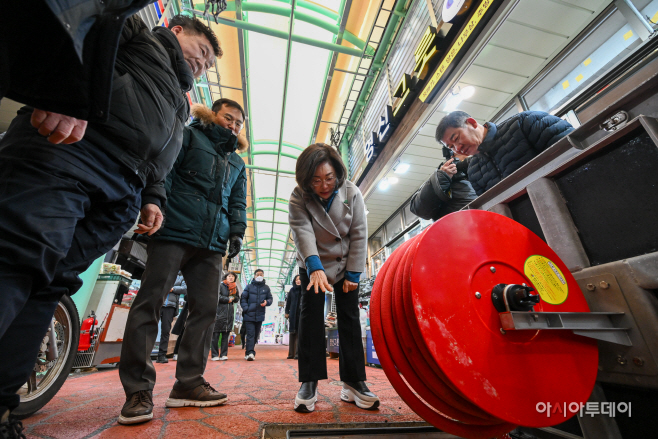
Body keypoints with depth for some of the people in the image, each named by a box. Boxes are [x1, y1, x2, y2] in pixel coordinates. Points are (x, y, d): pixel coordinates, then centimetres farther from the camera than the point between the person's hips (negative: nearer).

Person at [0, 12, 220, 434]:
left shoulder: (178, 112, 37)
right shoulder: (140, 31, 22)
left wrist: (152, 198, 12)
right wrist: (69, 89, -18)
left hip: (116, 199, 6)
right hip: (65, 143, -6)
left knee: (50, 284, -1)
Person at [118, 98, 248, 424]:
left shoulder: (237, 162, 26)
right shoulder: (189, 136, 12)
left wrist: (237, 231, 6)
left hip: (212, 244, 5)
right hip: (174, 231, -5)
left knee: (205, 309, 2)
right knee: (149, 302, -6)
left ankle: (188, 383, 13)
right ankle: (137, 388, 5)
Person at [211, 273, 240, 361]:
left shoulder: (235, 287, 15)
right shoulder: (220, 285, 1)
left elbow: (237, 299, 18)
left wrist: (233, 297, -3)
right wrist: (227, 299, -7)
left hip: (230, 313, 5)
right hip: (219, 311, -4)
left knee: (226, 334, 6)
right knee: (216, 334, -3)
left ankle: (223, 355, 11)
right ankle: (214, 355, 5)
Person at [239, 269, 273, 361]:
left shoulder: (266, 288, 9)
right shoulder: (249, 287, 4)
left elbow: (270, 298, 12)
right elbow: (243, 299, 3)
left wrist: (266, 302, -11)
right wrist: (246, 309, -11)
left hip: (260, 316, 3)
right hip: (249, 315, -3)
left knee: (256, 335, 11)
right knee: (250, 334, -11)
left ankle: (249, 352, 25)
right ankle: (250, 353, -12)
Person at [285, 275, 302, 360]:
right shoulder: (292, 290, 11)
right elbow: (288, 302, 12)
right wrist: (287, 312, 7)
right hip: (293, 314, 3)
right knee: (292, 332, 8)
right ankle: (291, 353, 16)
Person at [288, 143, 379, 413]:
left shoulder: (352, 193, -13)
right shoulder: (299, 198, -17)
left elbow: (359, 234, -12)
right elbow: (302, 232, -30)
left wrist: (353, 273, -14)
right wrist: (315, 267, -45)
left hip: (346, 265, 1)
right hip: (313, 265, -1)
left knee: (350, 318, -1)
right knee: (311, 315, -8)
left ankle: (353, 382, 8)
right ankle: (309, 383, 1)